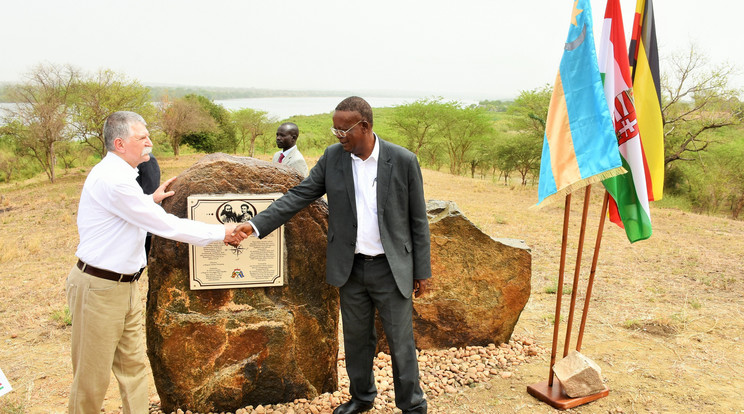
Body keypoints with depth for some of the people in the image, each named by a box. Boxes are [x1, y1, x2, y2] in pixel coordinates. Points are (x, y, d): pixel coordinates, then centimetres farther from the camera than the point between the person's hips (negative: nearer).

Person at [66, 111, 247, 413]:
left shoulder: (117, 174, 8)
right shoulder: (113, 179, -24)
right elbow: (166, 226, -23)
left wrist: (150, 200, 13)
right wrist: (221, 233, -16)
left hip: (126, 285, 9)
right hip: (100, 288, -9)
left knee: (133, 365, 14)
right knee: (93, 375, 6)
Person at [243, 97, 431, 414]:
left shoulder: (403, 161, -11)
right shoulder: (333, 157, -3)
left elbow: (418, 220, -5)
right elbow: (299, 195, -2)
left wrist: (422, 271, -2)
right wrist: (257, 224, -13)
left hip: (391, 268, -3)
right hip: (351, 267, 3)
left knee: (401, 341, 8)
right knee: (356, 338, 18)